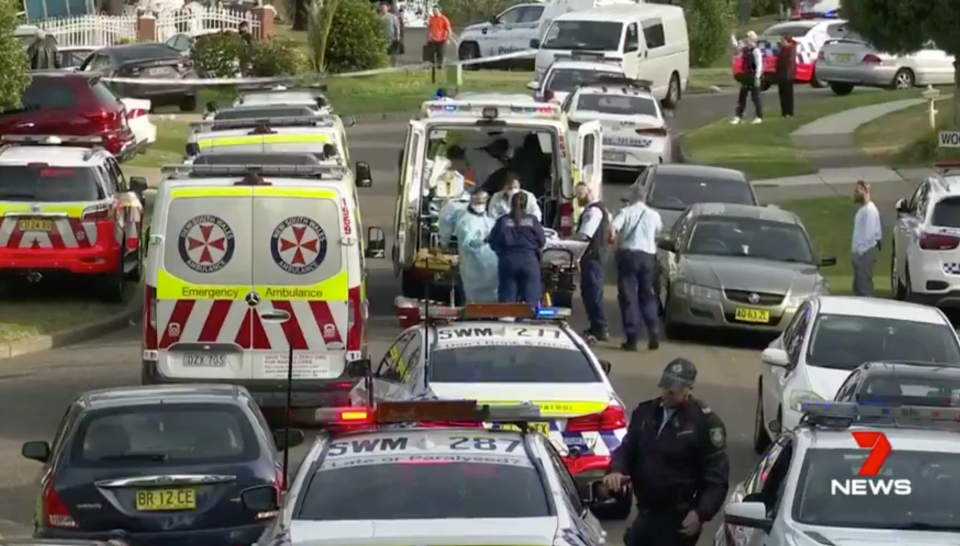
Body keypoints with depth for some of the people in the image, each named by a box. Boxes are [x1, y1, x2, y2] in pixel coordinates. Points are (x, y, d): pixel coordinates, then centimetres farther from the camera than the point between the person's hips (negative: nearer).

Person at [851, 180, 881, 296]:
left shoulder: (870, 210, -16)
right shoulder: (863, 209, 15)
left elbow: (870, 233, -23)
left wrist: (861, 249, -20)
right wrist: (856, 249, 15)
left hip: (866, 252, -10)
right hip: (860, 252, 10)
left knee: (864, 285, -9)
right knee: (858, 286, 13)